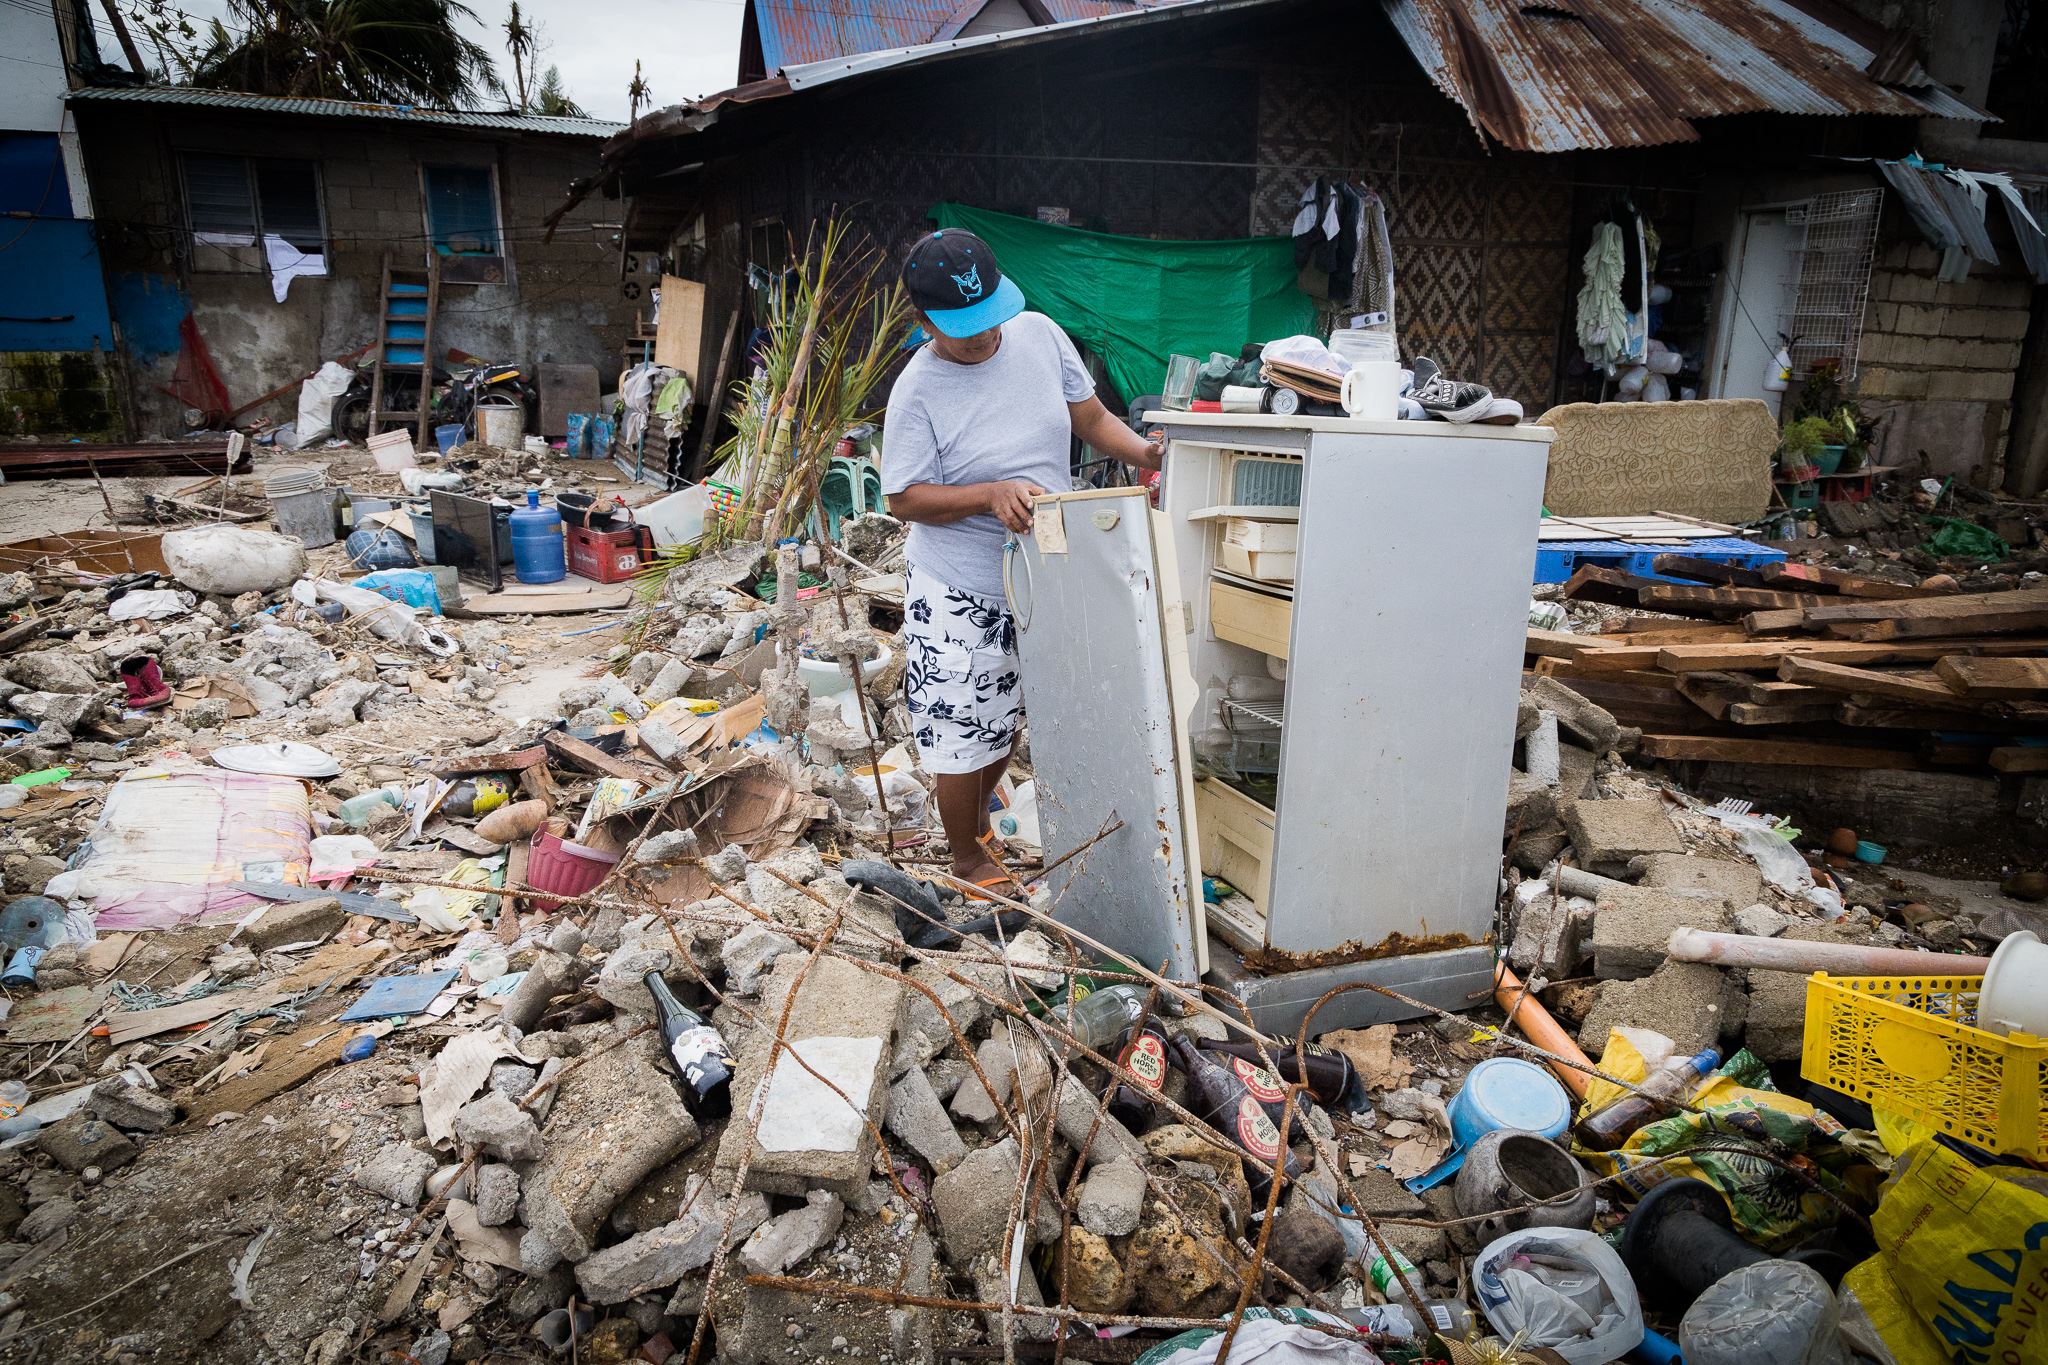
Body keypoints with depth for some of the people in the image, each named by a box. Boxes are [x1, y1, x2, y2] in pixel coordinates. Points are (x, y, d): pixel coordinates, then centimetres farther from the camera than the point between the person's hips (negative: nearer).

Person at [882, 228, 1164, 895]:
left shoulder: (1039, 334, -5)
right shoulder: (918, 392, -18)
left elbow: (1092, 420, 4)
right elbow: (905, 499, -15)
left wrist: (1145, 452, -15)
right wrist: (992, 494, -29)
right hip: (959, 592, -5)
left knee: (1004, 721, 22)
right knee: (964, 737, 5)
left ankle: (978, 822, 49)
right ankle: (968, 858, 32)